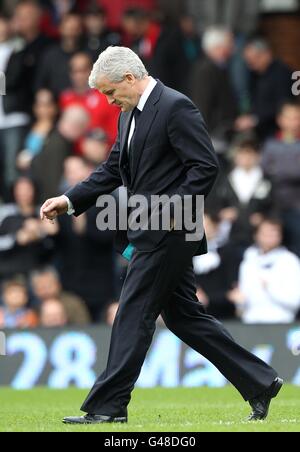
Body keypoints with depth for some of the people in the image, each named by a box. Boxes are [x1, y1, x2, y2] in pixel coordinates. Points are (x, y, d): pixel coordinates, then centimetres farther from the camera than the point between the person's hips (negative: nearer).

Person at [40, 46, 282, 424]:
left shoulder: (176, 107, -13)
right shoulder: (129, 115, 16)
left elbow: (206, 166, -17)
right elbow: (111, 171, 19)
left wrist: (174, 209, -23)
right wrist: (70, 201, 9)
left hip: (167, 233, -10)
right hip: (151, 234, 10)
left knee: (134, 314, -7)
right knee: (182, 315, 11)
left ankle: (108, 406, -3)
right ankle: (259, 384, 16)